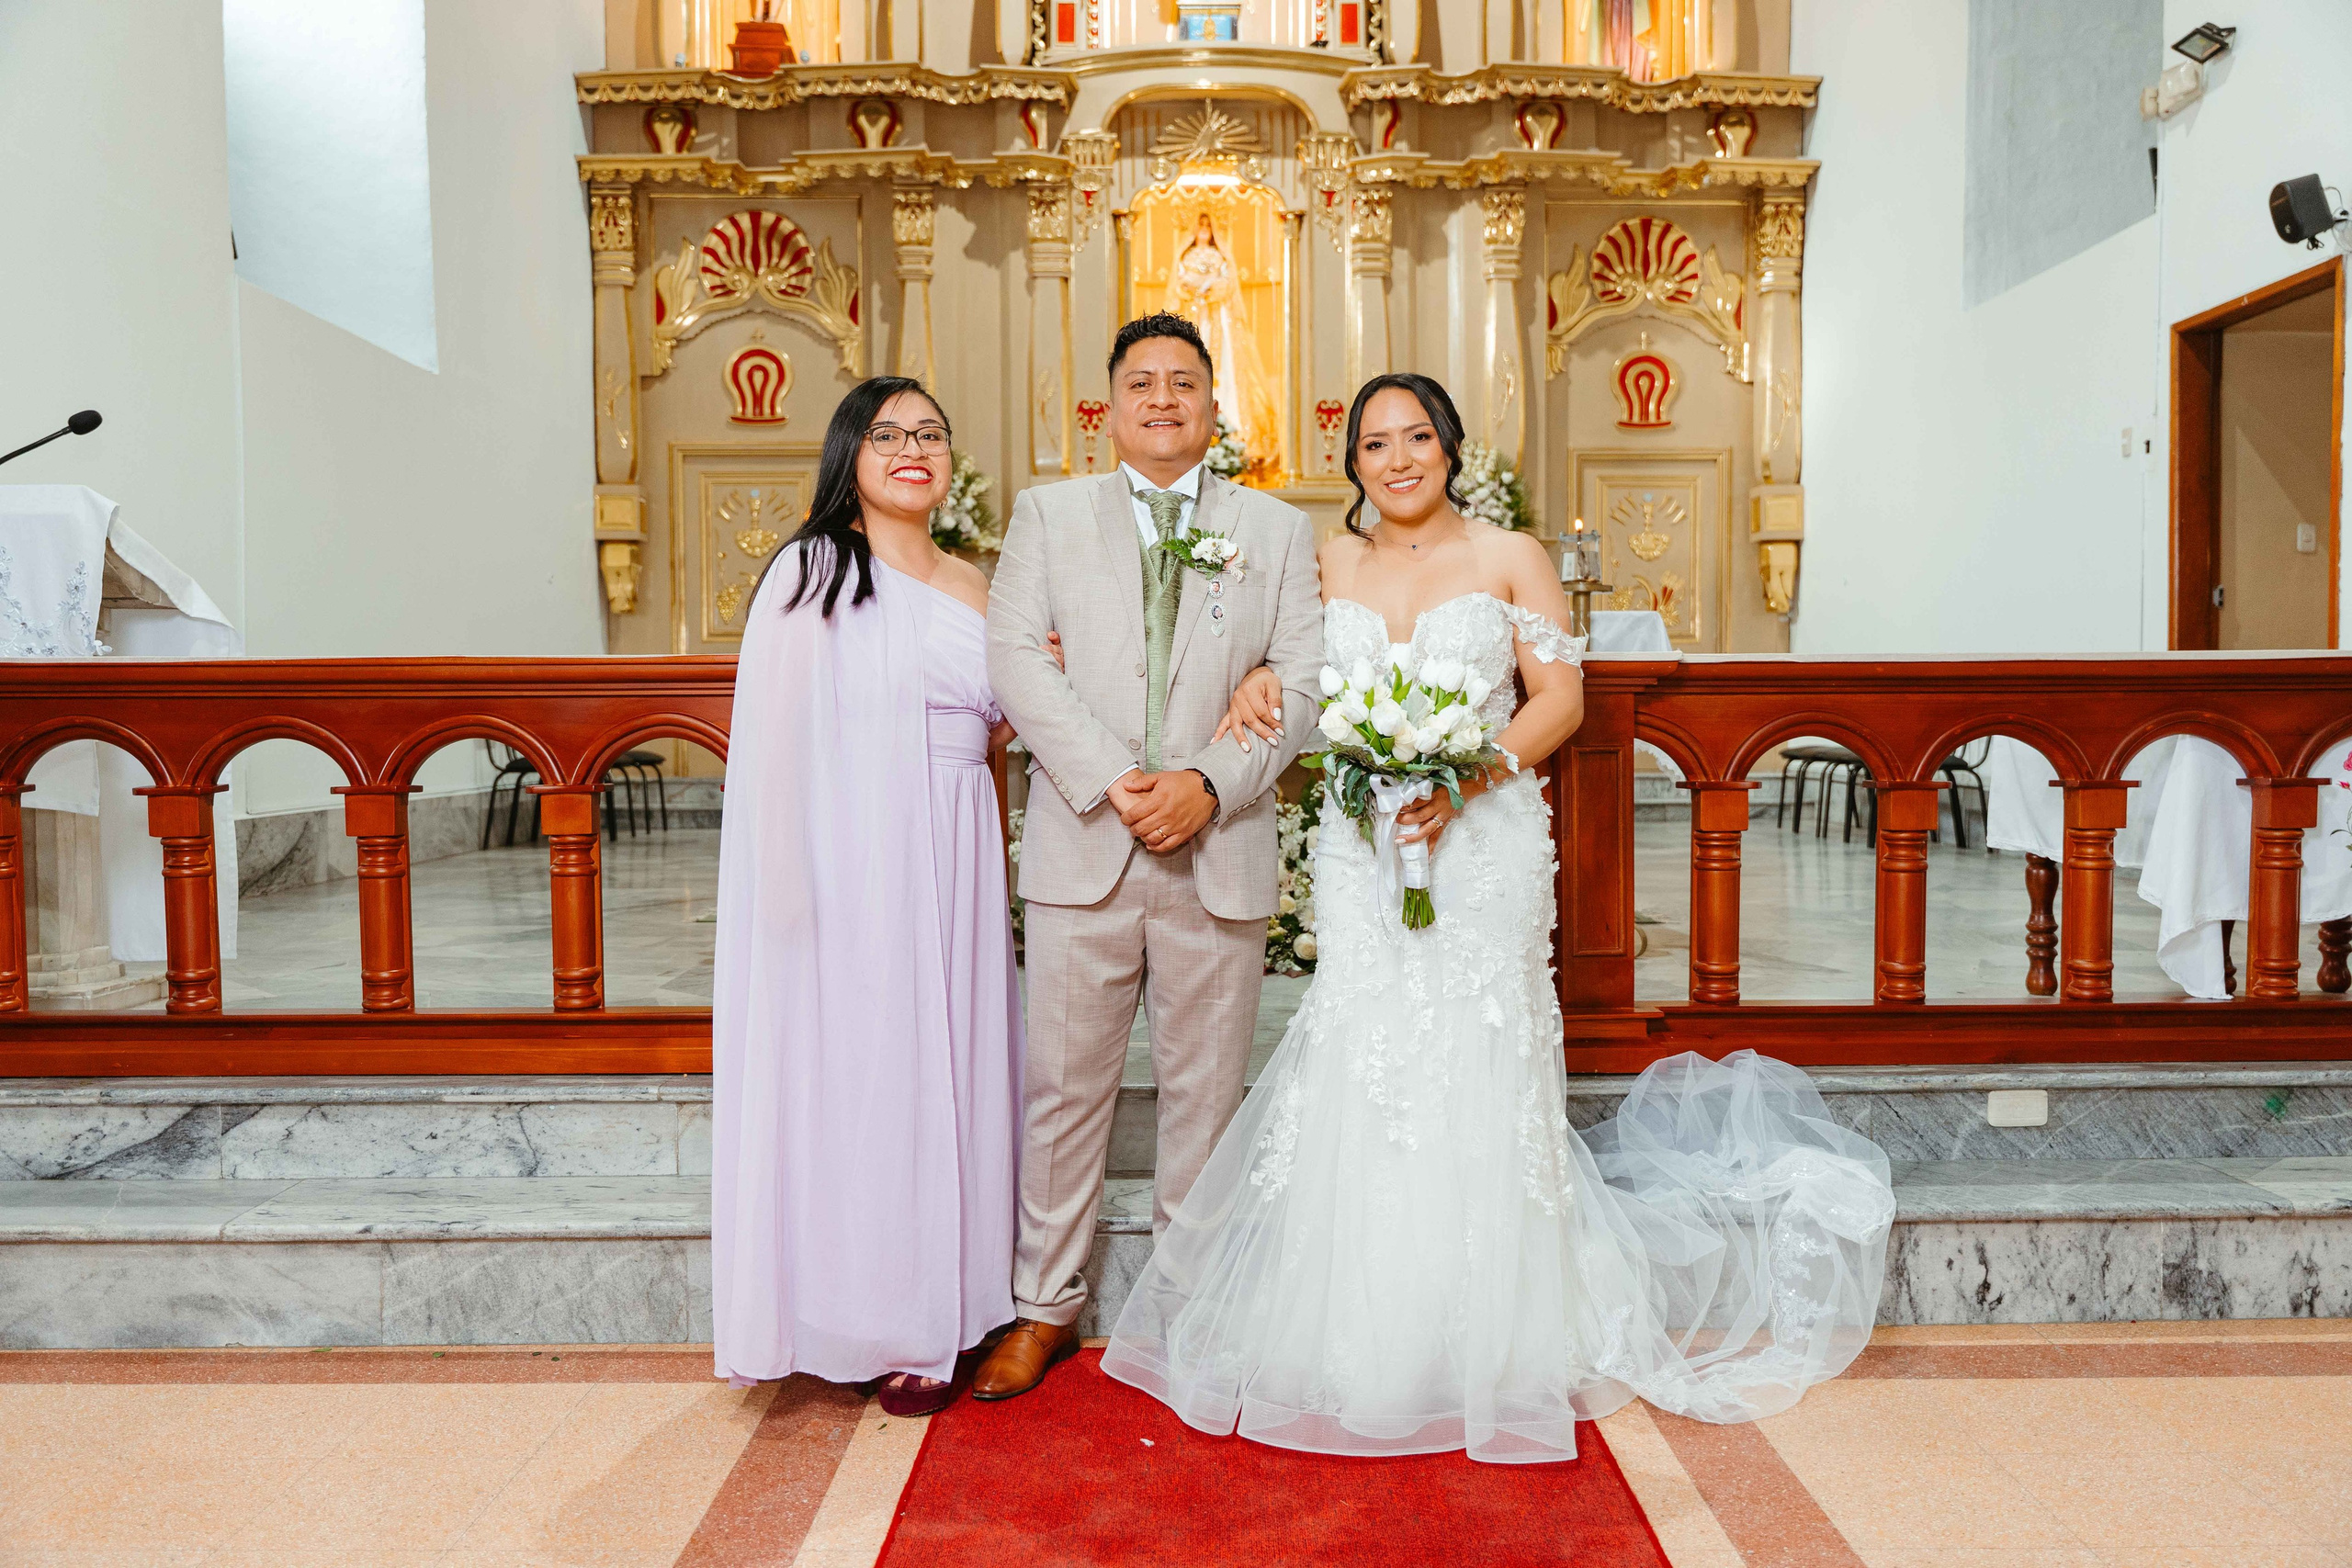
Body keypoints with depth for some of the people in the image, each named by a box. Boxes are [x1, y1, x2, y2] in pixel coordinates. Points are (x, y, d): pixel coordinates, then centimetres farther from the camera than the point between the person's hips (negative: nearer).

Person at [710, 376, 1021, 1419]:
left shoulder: (972, 586, 16)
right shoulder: (813, 571, -3)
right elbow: (776, 735, -9)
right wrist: (793, 890, -15)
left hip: (958, 863, 6)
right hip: (857, 863, -6)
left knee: (949, 1070, 9)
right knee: (862, 1074, -1)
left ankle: (945, 1308, 22)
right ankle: (878, 1329, 12)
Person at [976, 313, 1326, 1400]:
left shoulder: (1278, 530, 10)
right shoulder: (1048, 513, 9)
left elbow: (1300, 685, 2)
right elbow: (1013, 656, -3)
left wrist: (1208, 783, -13)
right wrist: (1111, 779, -14)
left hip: (1220, 853, 1)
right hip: (1081, 849, 0)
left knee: (1206, 1093, 9)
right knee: (1062, 1085, 6)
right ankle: (1046, 1306, 23)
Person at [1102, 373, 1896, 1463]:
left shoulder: (1510, 558, 2)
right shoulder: (1331, 565, 11)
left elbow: (1560, 696, -3)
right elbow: (1299, 676, 19)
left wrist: (1464, 781, -17)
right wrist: (1257, 683, -5)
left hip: (1483, 850, -2)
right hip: (1360, 850, 3)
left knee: (1474, 1078, -1)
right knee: (1358, 1073, 1)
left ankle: (1494, 1347, 16)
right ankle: (1366, 1343, 16)